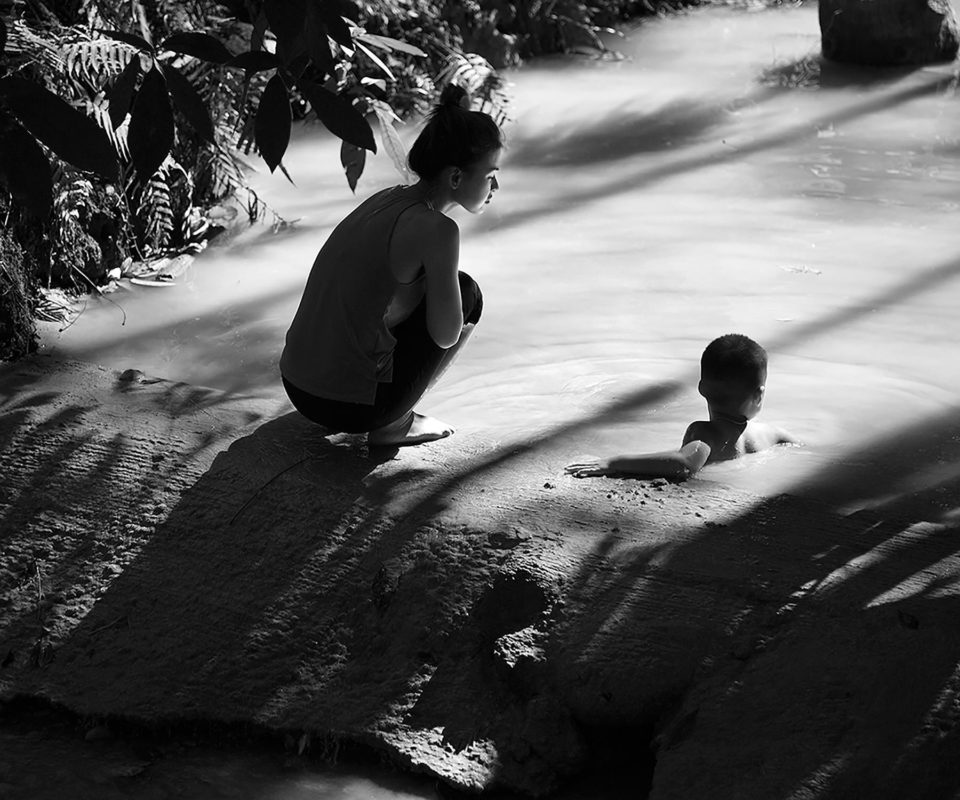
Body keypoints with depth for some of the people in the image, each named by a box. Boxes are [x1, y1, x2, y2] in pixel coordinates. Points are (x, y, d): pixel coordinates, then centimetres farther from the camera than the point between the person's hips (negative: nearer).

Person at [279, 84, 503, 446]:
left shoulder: (389, 199, 9)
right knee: (467, 292, 8)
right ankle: (393, 424, 7)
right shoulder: (436, 229, -17)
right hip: (351, 408, -8)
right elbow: (446, 334, -9)